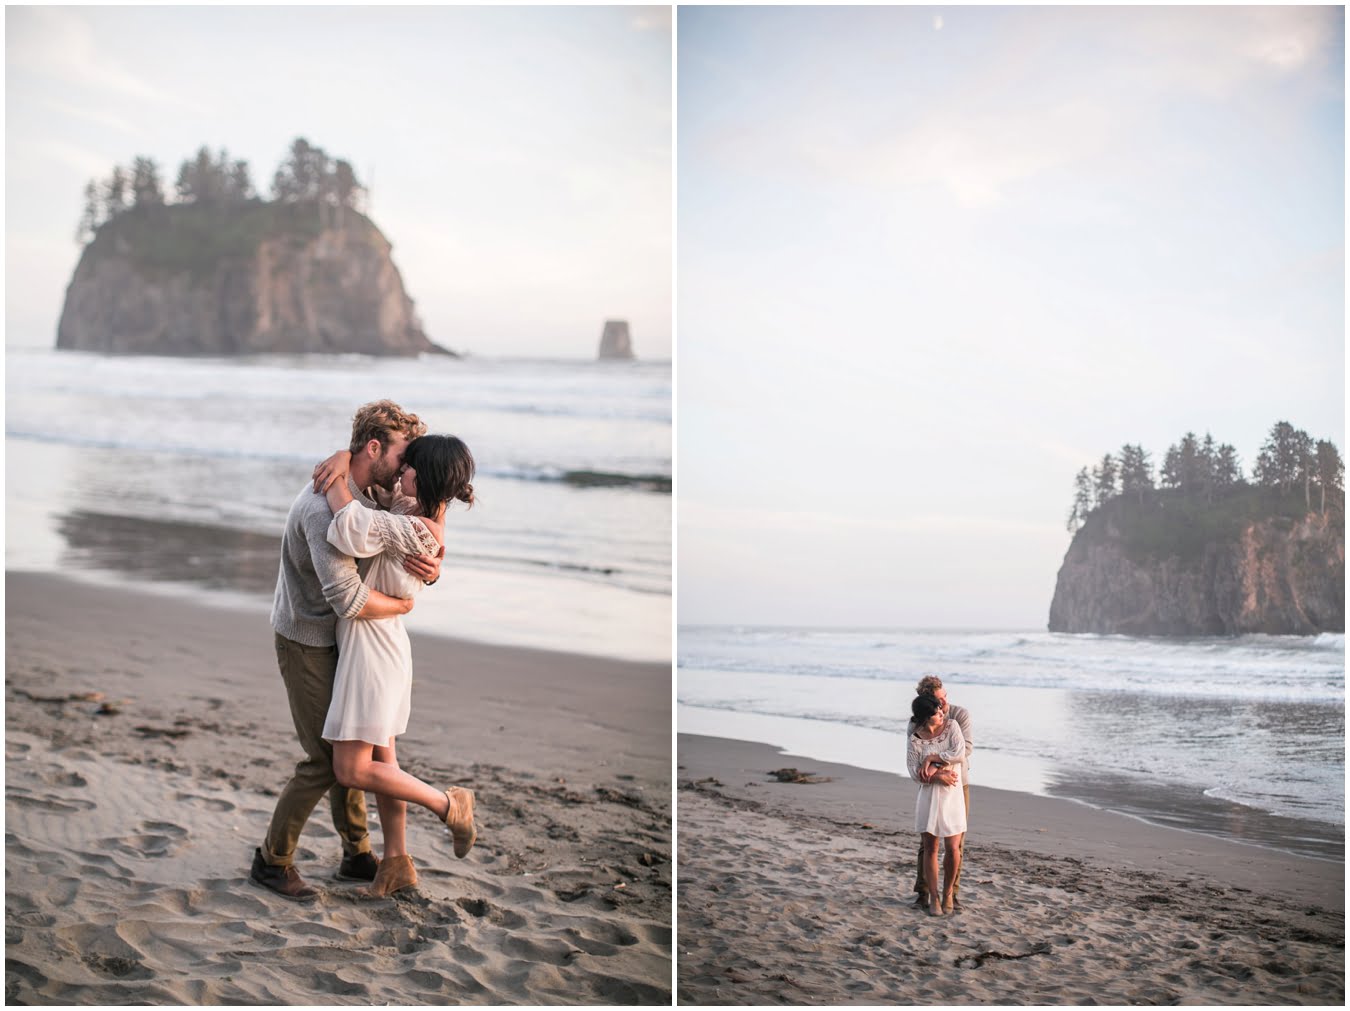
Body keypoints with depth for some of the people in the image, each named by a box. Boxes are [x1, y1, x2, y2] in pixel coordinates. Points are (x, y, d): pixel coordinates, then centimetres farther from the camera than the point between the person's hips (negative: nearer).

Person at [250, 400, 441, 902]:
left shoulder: (369, 497, 3)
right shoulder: (327, 507, -28)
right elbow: (349, 598, -36)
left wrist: (430, 569, -20)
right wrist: (401, 604, -17)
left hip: (333, 640, 9)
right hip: (306, 643, -9)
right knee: (326, 758, -6)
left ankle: (357, 854, 27)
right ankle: (272, 860, 9)